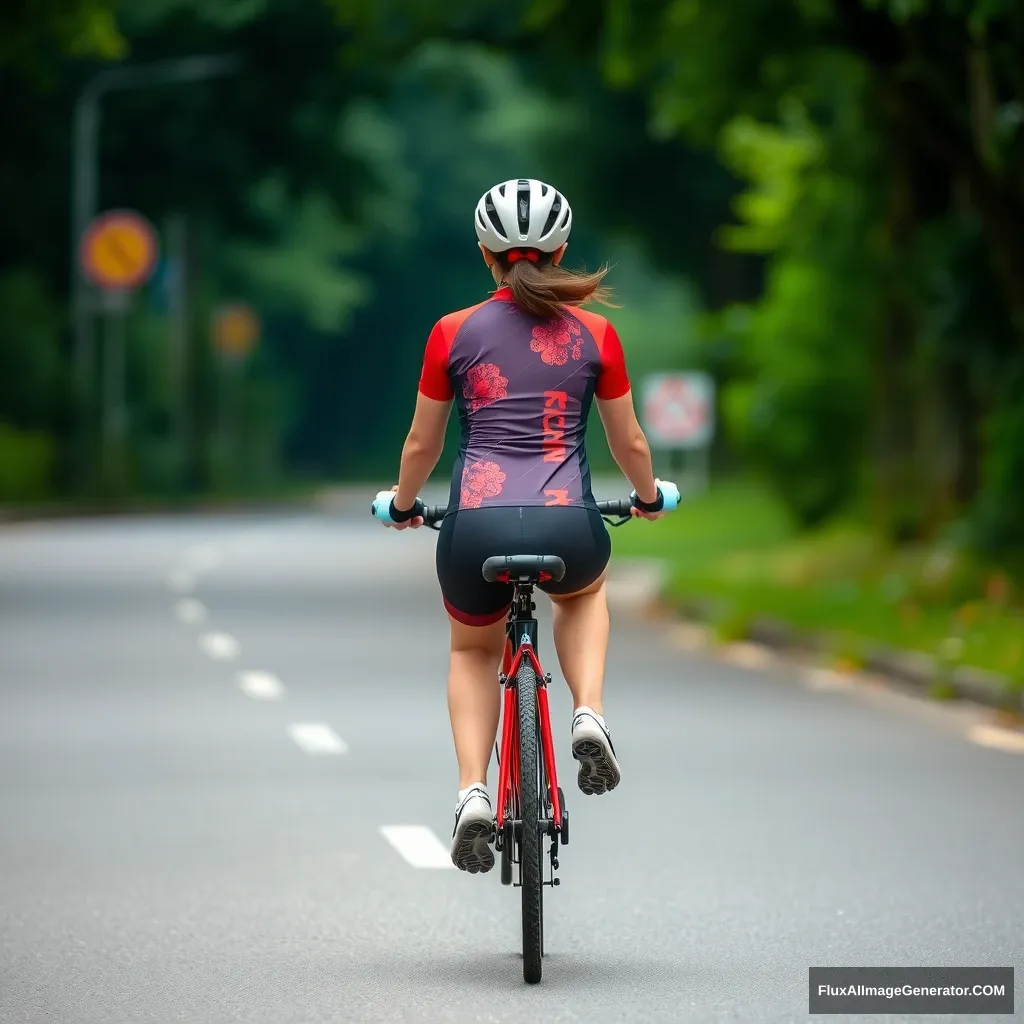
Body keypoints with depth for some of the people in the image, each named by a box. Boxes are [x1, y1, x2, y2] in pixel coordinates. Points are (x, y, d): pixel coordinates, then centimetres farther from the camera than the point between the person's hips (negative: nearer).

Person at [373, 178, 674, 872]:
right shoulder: (595, 335, 7)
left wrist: (403, 504, 35)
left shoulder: (453, 333, 6)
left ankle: (473, 795, 9)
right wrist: (649, 497, 38)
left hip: (477, 527, 0)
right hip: (568, 527, 0)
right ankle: (589, 717, 12)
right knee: (584, 592, 38)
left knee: (475, 652, 30)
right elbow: (630, 442, 16)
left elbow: (422, 445, 14)